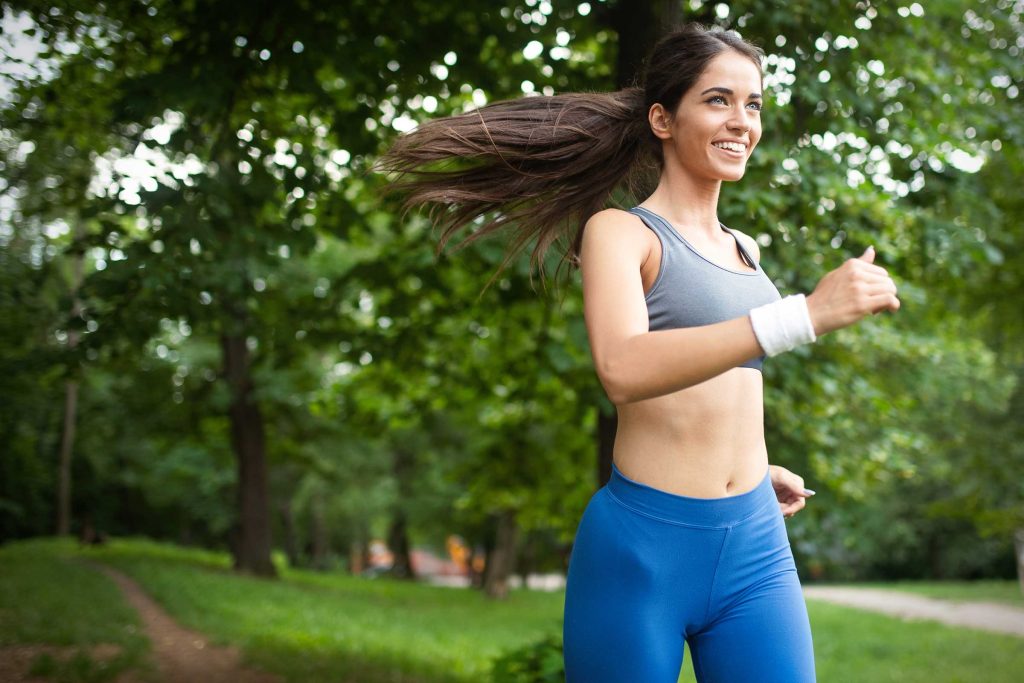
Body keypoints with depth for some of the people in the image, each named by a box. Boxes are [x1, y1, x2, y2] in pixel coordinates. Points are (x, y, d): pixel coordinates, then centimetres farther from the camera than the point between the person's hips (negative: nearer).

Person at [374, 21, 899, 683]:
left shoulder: (744, 250, 14)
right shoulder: (619, 232, -6)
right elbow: (623, 370, -26)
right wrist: (804, 314, -32)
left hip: (757, 549, 6)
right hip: (641, 551, -5)